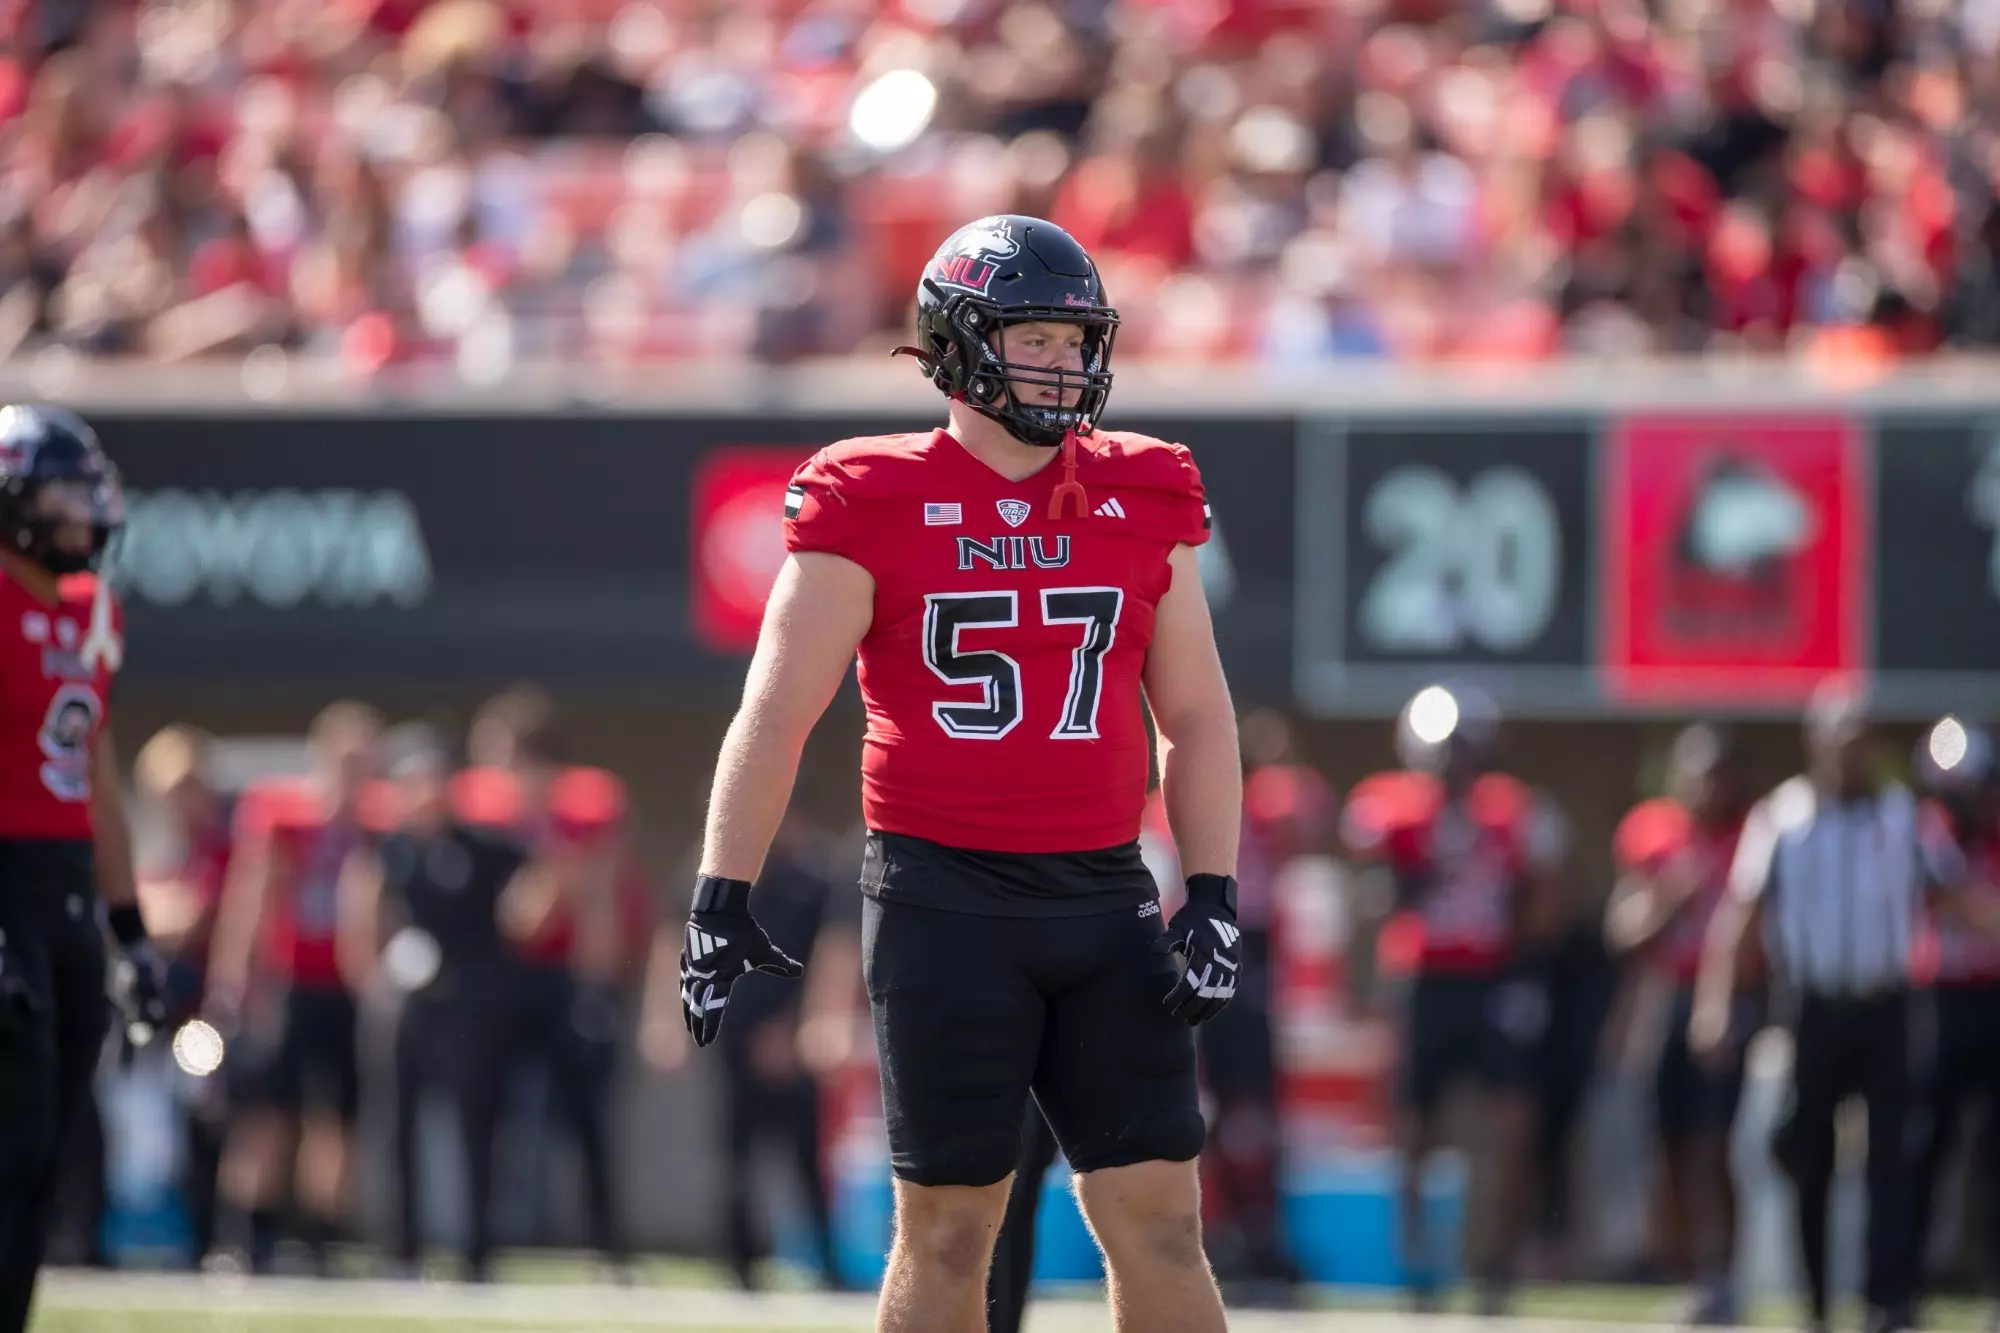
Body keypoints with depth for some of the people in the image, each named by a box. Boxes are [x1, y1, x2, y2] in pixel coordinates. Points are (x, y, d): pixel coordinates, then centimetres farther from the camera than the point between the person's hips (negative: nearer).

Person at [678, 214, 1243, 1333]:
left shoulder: (1144, 499, 8)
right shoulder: (873, 503, -3)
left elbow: (1197, 716, 12)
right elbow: (775, 715, -4)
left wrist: (1216, 896, 3)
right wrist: (722, 901, -10)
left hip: (1105, 900, 3)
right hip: (944, 895, -3)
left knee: (1159, 1220, 1)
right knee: (949, 1227, 2)